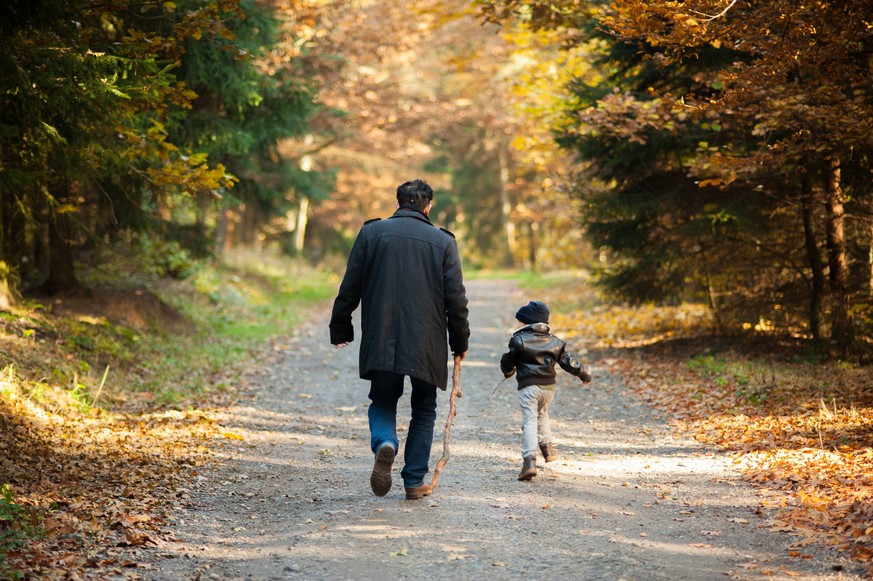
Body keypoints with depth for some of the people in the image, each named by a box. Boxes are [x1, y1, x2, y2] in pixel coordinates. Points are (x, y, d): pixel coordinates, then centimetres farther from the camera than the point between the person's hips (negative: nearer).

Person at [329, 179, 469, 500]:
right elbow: (456, 299, 0)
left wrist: (340, 329, 13)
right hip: (427, 343, 0)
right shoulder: (443, 241, 1)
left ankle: (384, 443, -18)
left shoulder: (371, 232, 2)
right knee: (424, 410, 15)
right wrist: (460, 341, 11)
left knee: (382, 402, 14)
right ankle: (415, 481, 12)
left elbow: (349, 287, 3)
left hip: (381, 341, 0)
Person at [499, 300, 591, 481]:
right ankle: (548, 449, 31)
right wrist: (584, 374, 29)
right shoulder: (554, 341, 10)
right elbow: (568, 361, 13)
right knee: (542, 414, 30)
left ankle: (529, 460, -24)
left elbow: (508, 360, 1)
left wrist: (507, 371, 25)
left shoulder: (519, 339, -5)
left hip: (528, 386, -5)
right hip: (549, 385, 5)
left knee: (529, 421, -10)